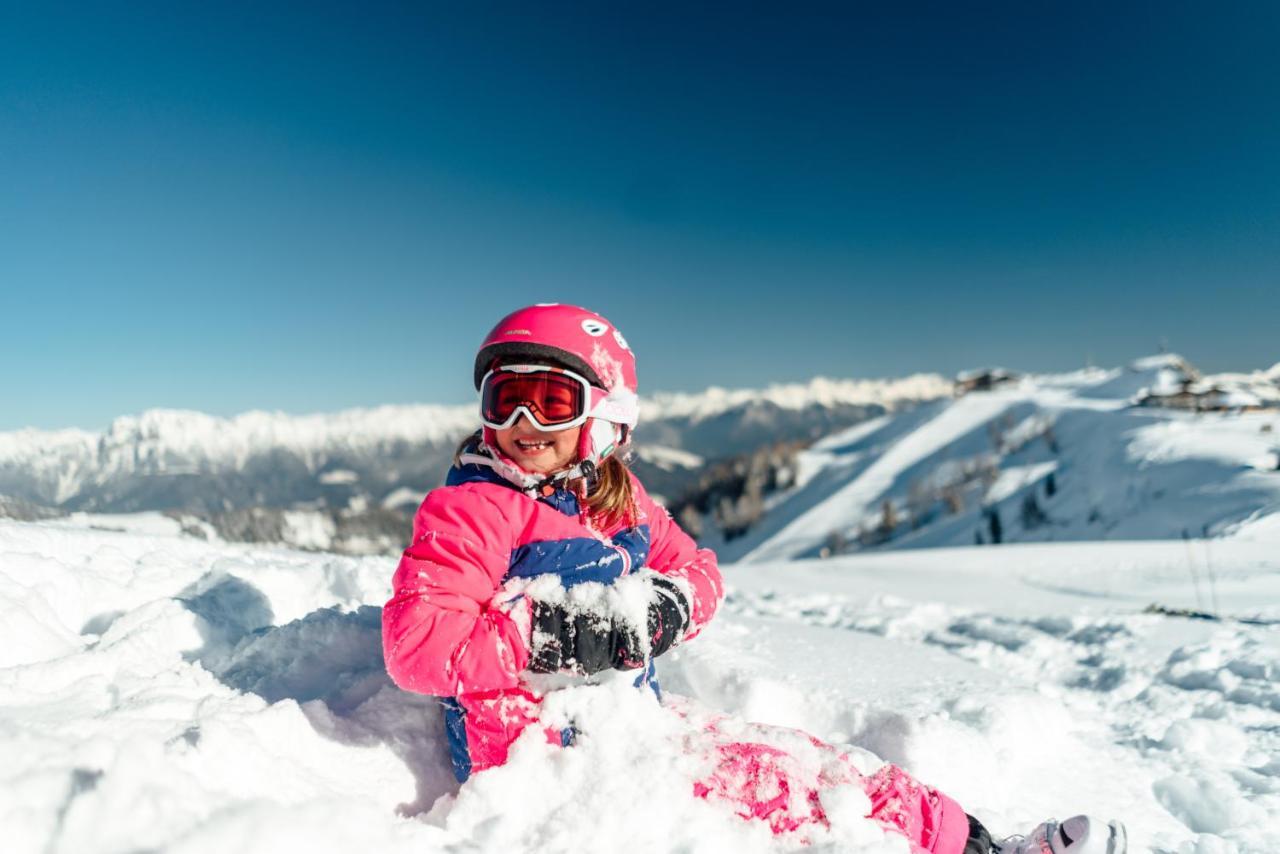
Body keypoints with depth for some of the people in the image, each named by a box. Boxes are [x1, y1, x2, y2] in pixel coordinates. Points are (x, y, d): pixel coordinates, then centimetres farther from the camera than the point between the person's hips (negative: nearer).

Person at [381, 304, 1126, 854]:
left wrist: (664, 607, -13)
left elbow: (696, 569, 11)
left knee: (799, 758, -2)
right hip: (542, 745, -7)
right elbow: (416, 641, -21)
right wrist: (557, 642, -26)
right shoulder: (468, 512, -12)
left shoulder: (620, 500, 8)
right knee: (767, 780, -17)